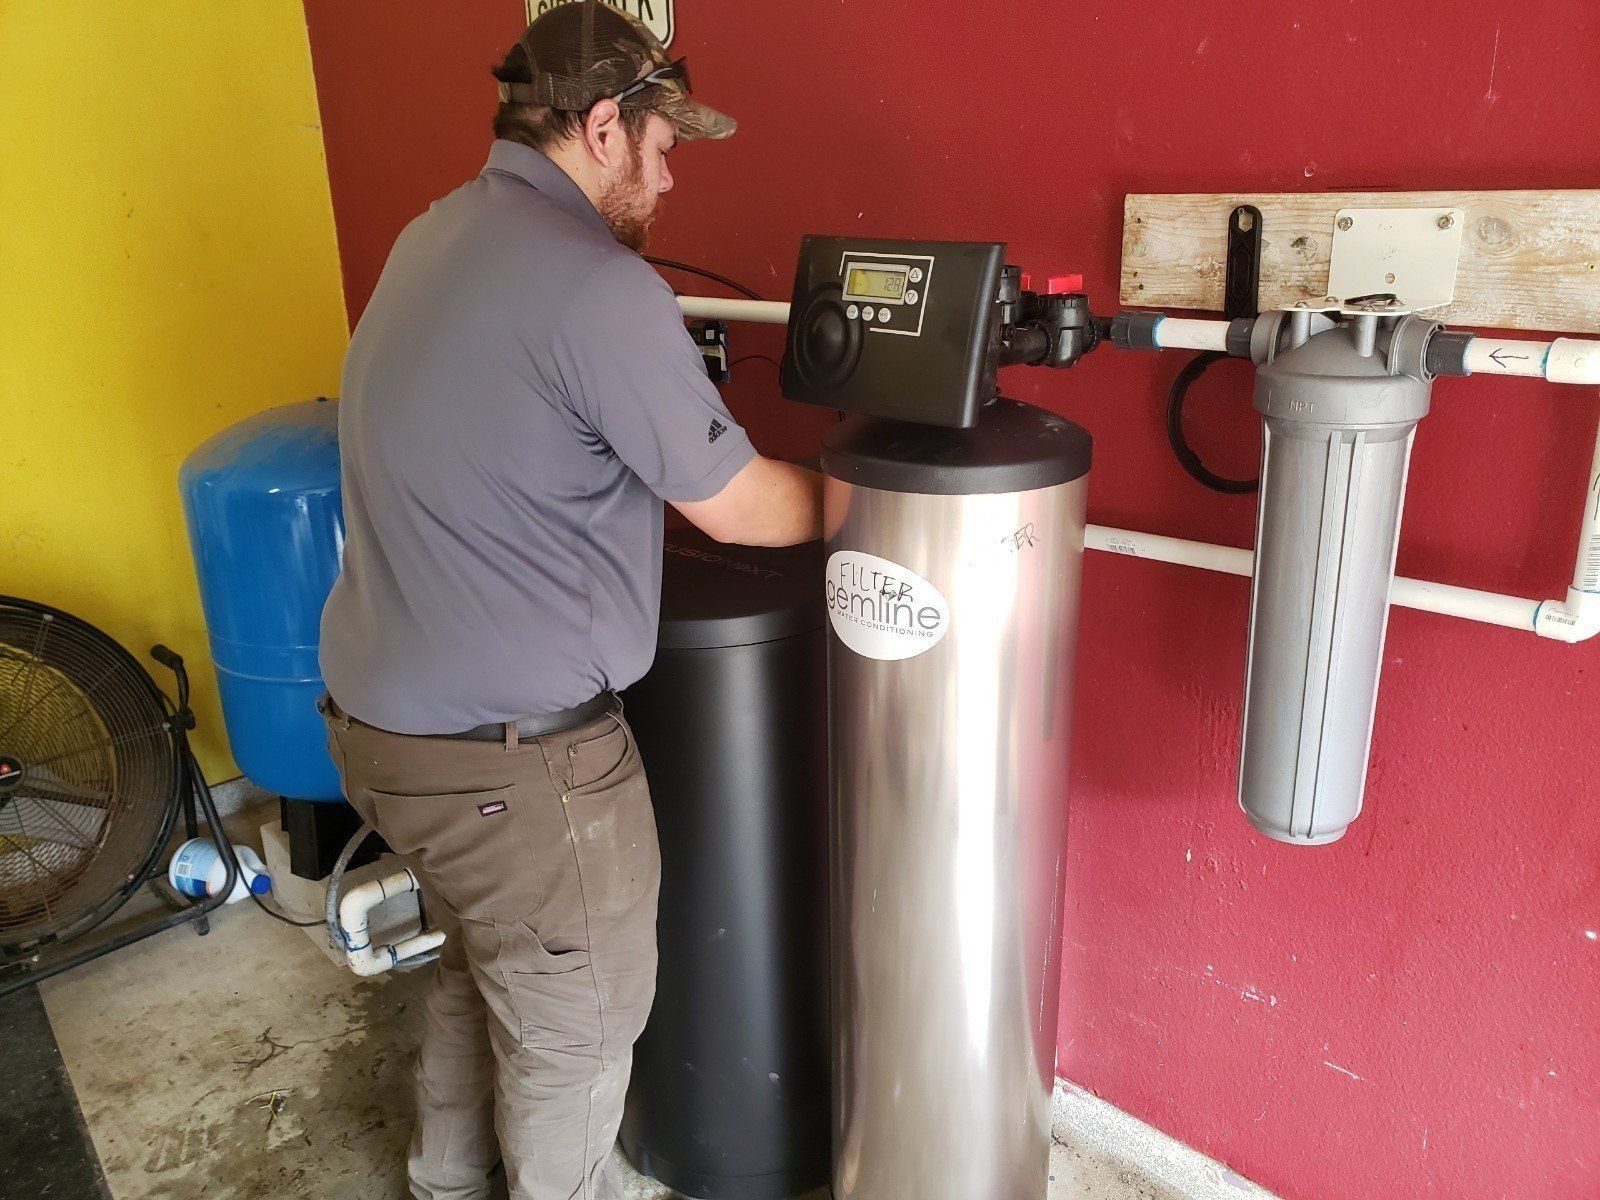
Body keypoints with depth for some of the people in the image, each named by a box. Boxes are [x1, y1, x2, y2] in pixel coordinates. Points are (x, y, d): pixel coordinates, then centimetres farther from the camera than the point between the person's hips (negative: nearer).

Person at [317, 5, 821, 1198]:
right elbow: (738, 508, -14)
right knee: (573, 1033, 14)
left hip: (384, 719, 10)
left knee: (477, 974, 30)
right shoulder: (598, 285, -21)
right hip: (512, 759, -9)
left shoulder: (434, 236, 8)